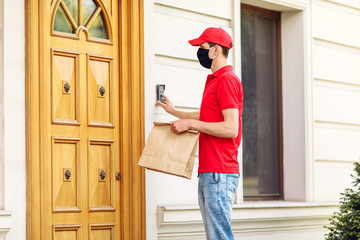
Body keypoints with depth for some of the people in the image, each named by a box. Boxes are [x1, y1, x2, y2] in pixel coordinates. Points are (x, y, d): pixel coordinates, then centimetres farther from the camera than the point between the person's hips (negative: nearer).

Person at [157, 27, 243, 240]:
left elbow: (231, 128, -19)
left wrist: (190, 123, -14)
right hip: (209, 173, 11)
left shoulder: (227, 79, -11)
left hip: (219, 174, -11)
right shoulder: (215, 80, 21)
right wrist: (175, 112, 46)